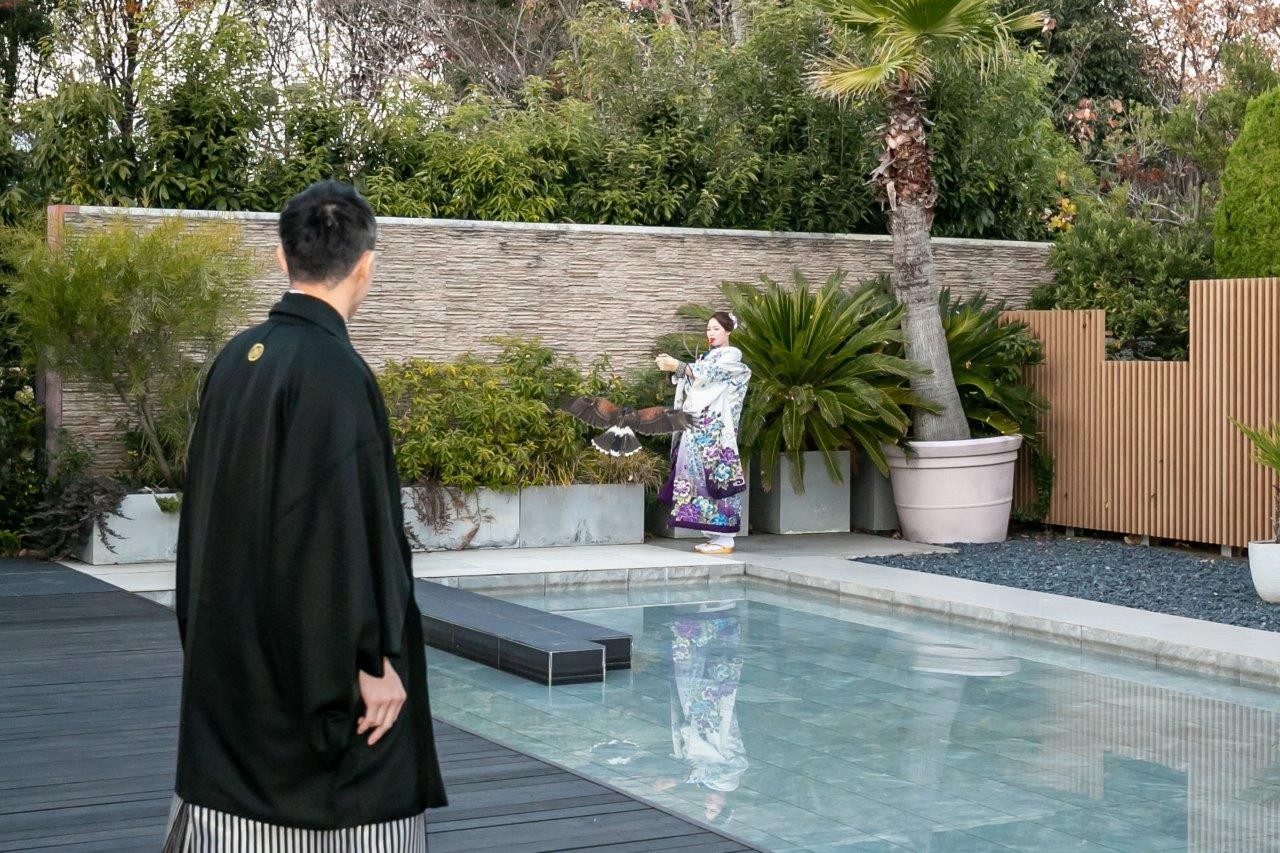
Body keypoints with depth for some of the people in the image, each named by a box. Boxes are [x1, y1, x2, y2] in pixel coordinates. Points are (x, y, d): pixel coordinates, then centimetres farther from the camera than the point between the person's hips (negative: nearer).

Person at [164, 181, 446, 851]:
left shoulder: (234, 360, 6)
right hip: (310, 665, -8)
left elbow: (206, 510, 13)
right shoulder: (333, 370, -18)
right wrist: (370, 659, -15)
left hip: (229, 654, 8)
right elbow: (347, 528, -21)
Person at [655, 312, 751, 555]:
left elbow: (708, 374, -17)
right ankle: (714, 535, 7)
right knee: (700, 474, 3)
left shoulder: (732, 355, -1)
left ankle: (725, 539, -9)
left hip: (717, 427, -8)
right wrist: (671, 367, -6)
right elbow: (690, 379, 11)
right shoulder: (706, 357, 22)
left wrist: (677, 366, -25)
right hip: (698, 425, 8)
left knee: (716, 475, -10)